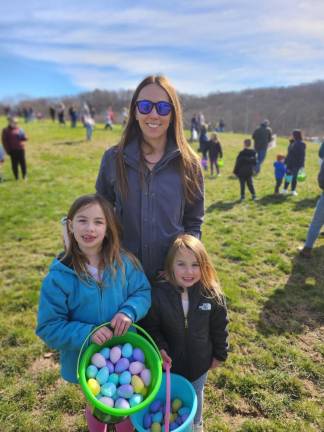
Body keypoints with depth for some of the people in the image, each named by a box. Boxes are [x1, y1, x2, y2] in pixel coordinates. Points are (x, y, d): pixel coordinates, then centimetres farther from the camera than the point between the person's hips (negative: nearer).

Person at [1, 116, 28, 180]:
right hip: (12, 150, -2)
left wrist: (23, 136, -15)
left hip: (21, 149, 2)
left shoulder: (19, 129, 8)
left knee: (23, 162, 4)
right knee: (14, 164, 2)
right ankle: (16, 177, 11)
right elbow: (4, 141, 0)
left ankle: (25, 176, 15)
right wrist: (7, 150, -5)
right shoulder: (6, 130, 0)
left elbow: (25, 138, 8)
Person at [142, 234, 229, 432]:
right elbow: (150, 327, -12)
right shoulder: (159, 294, -25)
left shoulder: (212, 295, -22)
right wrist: (159, 348, -23)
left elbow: (220, 328, -7)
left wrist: (220, 354, 2)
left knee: (196, 395, 30)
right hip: (169, 362, -1)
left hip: (199, 362, 1)